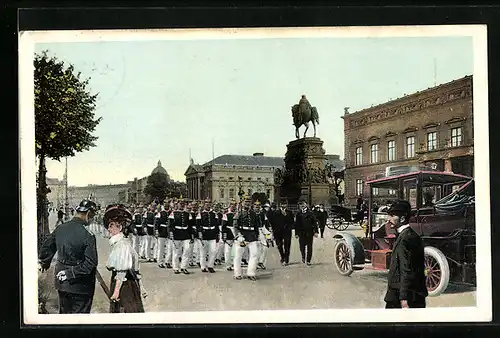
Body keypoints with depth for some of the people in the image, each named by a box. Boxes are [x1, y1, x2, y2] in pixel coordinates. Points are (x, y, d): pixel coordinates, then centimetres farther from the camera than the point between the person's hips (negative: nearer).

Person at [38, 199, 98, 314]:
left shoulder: (60, 228, -2)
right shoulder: (88, 236, -21)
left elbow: (47, 247, 14)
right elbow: (90, 263, -24)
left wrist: (43, 262, 31)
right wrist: (71, 273, -13)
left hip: (61, 282, 6)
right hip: (80, 284, -6)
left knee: (64, 311, 22)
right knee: (80, 313, 7)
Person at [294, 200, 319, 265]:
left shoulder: (310, 213, 0)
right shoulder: (298, 214, 5)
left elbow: (315, 222, 1)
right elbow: (296, 225, 8)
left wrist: (316, 231, -6)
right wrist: (296, 233, 5)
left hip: (310, 232, -1)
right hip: (302, 233, 1)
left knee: (309, 247, 1)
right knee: (302, 247, 3)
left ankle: (308, 260, 9)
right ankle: (303, 257, 29)